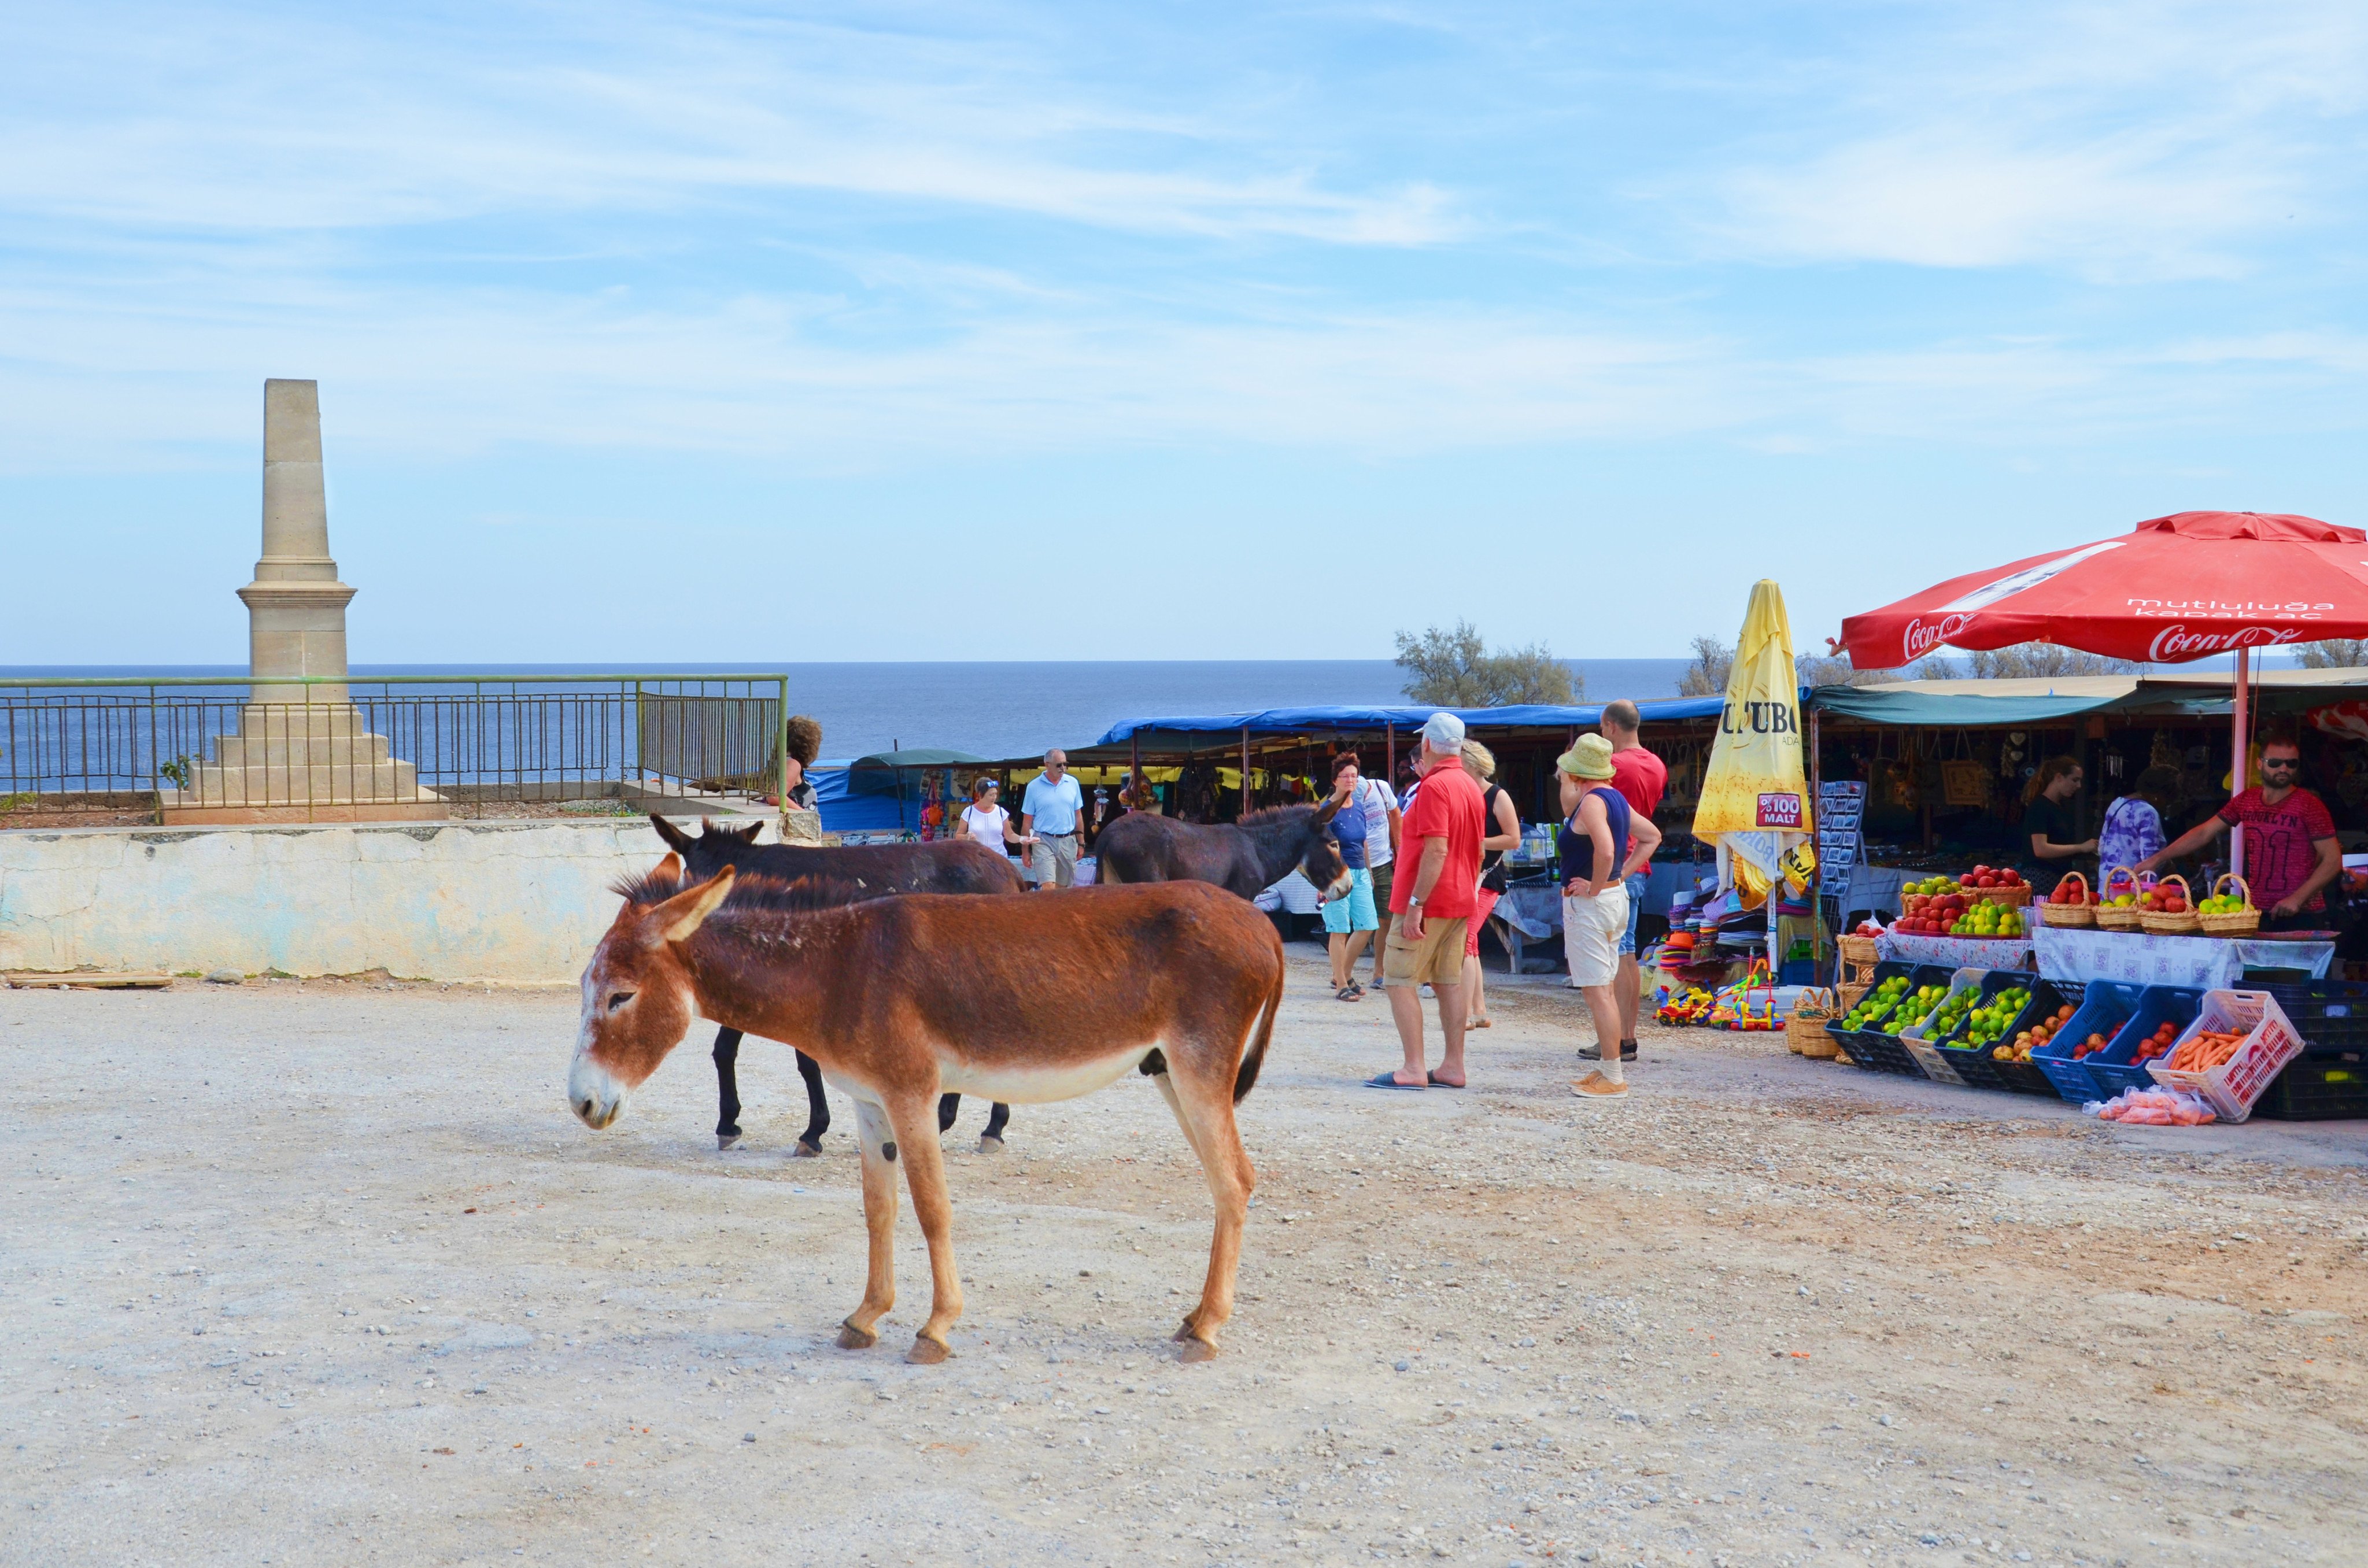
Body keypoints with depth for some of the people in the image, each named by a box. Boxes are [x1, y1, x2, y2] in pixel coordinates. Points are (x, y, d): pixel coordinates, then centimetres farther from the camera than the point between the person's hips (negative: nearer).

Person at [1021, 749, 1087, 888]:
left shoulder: (1073, 783, 7)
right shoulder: (1034, 787, -2)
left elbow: (1078, 815, 13)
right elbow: (1027, 821, 1)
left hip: (1068, 841, 3)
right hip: (1044, 841, -3)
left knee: (1062, 887, 9)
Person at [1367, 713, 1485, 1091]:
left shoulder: (1435, 786, -16)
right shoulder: (1471, 787, 12)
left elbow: (1436, 850, -23)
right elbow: (1478, 852, 18)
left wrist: (1415, 904, -23)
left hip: (1427, 902, -9)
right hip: (1460, 903, 9)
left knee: (1399, 980, -5)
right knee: (1449, 981, 11)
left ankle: (1413, 1069, -9)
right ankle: (1453, 1067, 10)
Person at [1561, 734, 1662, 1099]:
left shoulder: (1592, 801, -17)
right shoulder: (1616, 799, 12)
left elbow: (1605, 850, -32)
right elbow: (1653, 836, 25)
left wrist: (1594, 888, -19)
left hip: (1589, 904, -10)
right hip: (1616, 895, 10)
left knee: (1597, 990, -7)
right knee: (1605, 989, 16)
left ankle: (1613, 1078, -6)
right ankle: (1610, 1067, 22)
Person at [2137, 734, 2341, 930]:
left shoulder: (2309, 806, -7)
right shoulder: (2246, 800, 8)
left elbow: (2333, 860, -9)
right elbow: (2204, 833, 11)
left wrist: (2297, 899, -19)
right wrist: (2158, 859, 4)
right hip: (2258, 913, 4)